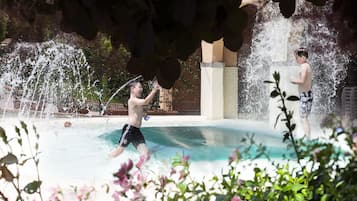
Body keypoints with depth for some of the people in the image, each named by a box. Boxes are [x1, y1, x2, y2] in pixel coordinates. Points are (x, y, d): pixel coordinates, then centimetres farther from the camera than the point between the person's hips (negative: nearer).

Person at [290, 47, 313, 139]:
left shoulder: (304, 66, -14)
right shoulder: (308, 66, 15)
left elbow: (302, 80, -27)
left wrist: (294, 80, -10)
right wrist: (296, 81, 16)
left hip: (304, 95, -10)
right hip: (309, 94, 10)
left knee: (304, 119, -6)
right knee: (305, 119, 15)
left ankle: (307, 139, -7)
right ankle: (308, 138, 19)